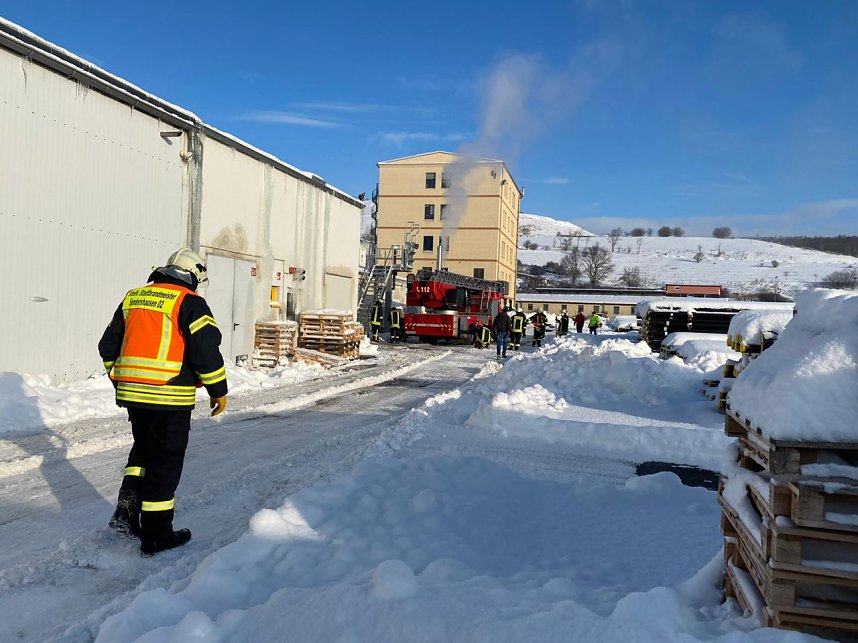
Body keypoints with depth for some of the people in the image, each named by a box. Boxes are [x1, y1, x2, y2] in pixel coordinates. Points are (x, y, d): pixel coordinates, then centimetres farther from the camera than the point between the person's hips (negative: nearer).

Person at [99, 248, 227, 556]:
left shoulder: (132, 298, 12)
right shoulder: (189, 302, -8)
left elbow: (108, 346, 18)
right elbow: (206, 349, -15)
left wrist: (121, 382, 28)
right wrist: (219, 391, -4)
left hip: (132, 393, 6)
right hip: (169, 396, -6)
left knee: (143, 448, 26)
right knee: (165, 461, 4)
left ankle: (127, 509, 17)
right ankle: (155, 535, 13)